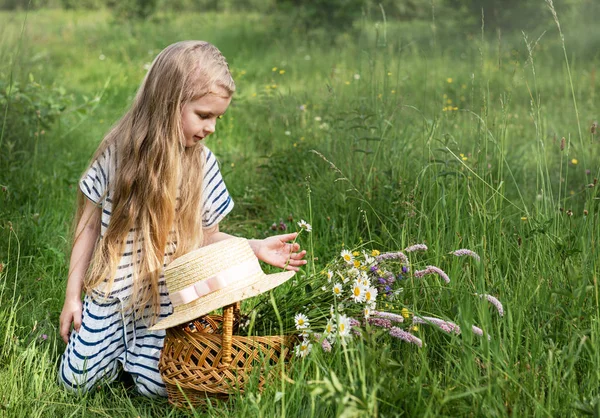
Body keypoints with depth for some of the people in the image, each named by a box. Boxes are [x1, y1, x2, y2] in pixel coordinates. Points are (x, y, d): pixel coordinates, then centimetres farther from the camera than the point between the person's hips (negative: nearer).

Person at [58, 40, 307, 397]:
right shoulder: (119, 154, -10)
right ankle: (119, 337, 28)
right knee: (75, 381, 1)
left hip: (167, 301, 0)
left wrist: (255, 247, -15)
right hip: (110, 293, 0)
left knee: (156, 386, -9)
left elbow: (205, 237, 1)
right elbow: (90, 224, -2)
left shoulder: (202, 164, -8)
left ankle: (137, 343, 22)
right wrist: (73, 296, 0)